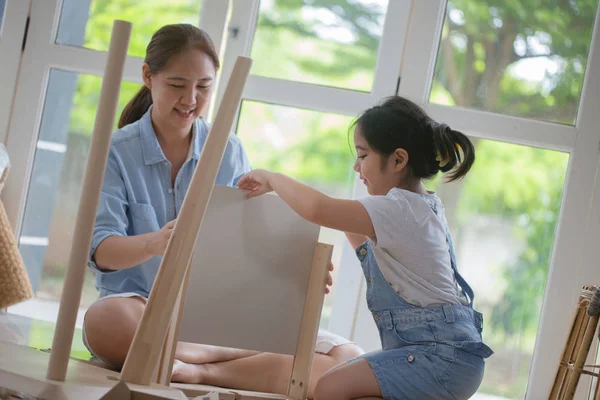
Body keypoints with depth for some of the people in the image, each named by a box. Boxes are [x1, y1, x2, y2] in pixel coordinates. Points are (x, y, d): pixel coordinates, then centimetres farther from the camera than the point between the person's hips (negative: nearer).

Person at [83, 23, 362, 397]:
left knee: (345, 359, -18)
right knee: (107, 321, -41)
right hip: (141, 308, -2)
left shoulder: (230, 151, 7)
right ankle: (252, 355, -23)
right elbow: (100, 249, -12)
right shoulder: (115, 151, -1)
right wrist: (154, 244, -36)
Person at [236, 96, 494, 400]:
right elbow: (368, 248, 35)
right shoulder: (422, 206, 16)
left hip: (444, 354, -11)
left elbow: (318, 210, -26)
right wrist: (348, 224, 20)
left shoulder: (400, 208, -15)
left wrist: (272, 178, -11)